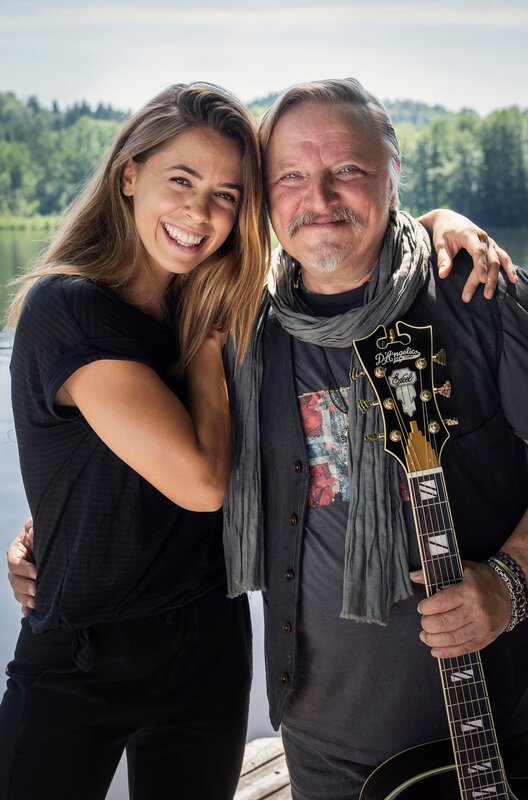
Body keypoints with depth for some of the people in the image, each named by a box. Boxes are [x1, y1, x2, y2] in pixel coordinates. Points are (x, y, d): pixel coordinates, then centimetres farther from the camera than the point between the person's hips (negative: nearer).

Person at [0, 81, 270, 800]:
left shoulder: (216, 307, 1)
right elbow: (201, 478, -23)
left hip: (209, 653, 5)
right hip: (75, 666, -5)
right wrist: (208, 339, -11)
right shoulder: (65, 307, -17)